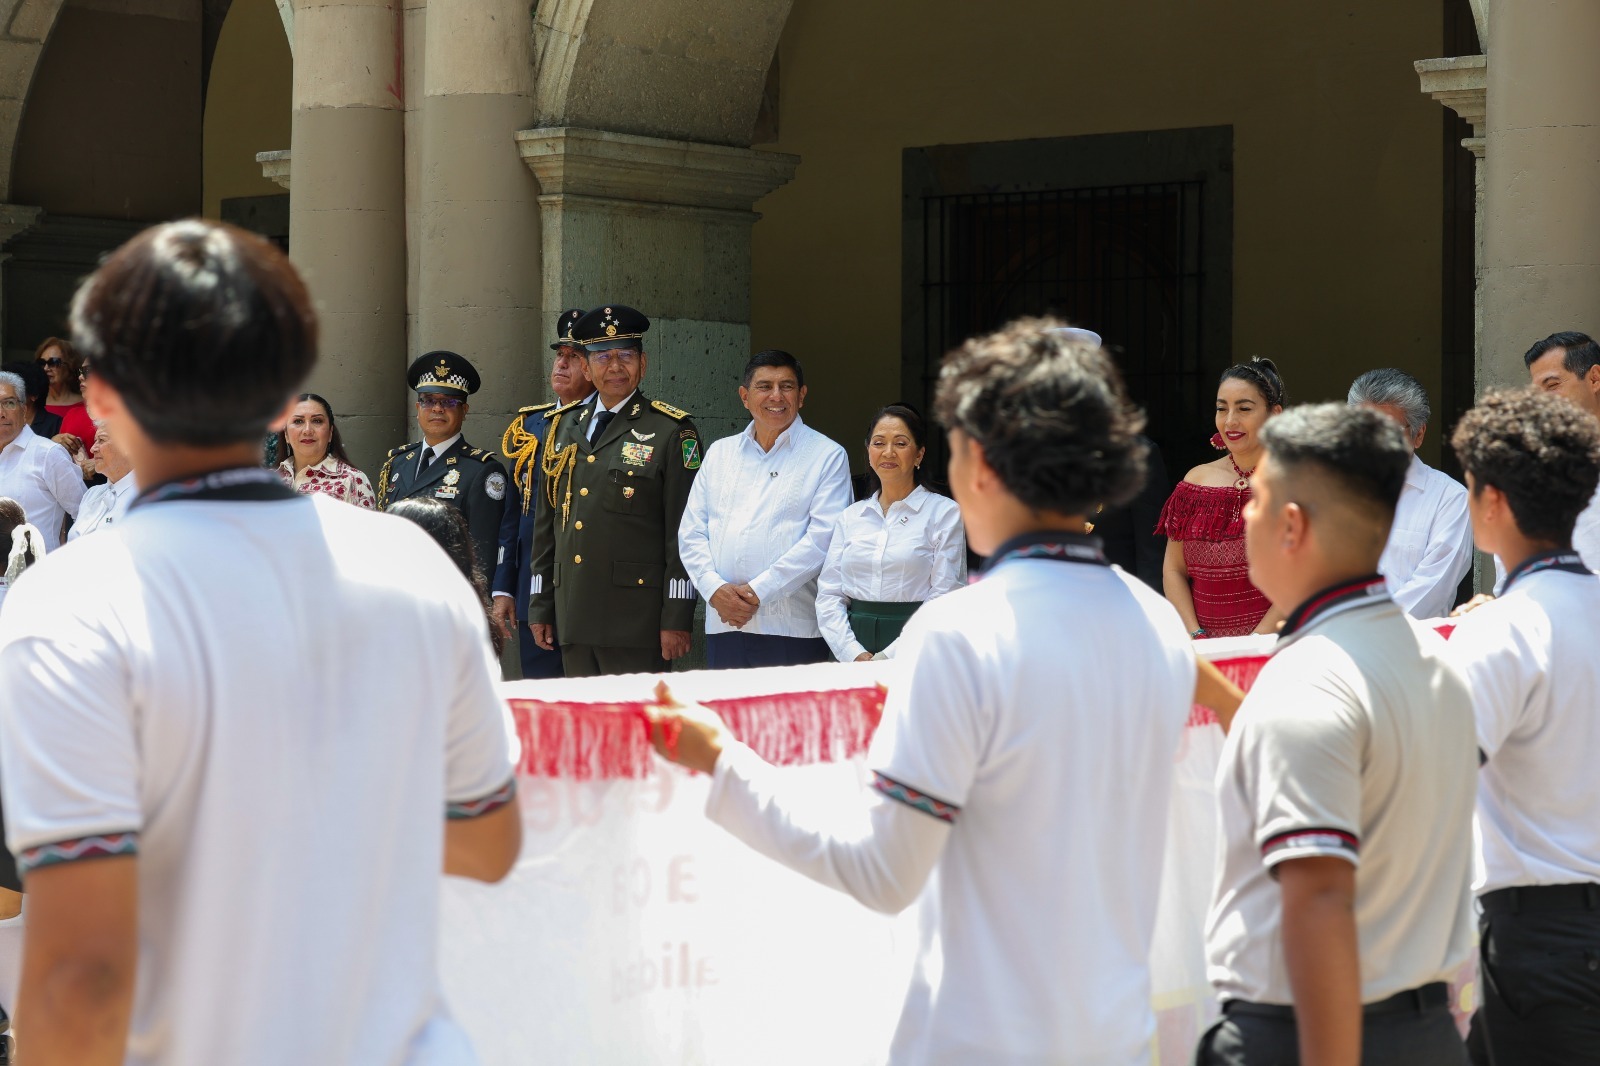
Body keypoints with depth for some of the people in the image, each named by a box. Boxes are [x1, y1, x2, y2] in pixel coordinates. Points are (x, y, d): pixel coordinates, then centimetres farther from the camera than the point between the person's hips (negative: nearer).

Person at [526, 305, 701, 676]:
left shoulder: (672, 432, -2)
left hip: (637, 620, -5)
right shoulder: (563, 426, 16)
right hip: (573, 617, 5)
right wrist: (540, 607, 15)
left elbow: (684, 532, -6)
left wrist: (677, 618, -11)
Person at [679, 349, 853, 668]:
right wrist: (715, 588, -5)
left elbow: (823, 538, -8)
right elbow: (691, 532, 13)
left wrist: (758, 591, -12)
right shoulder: (720, 453, 17)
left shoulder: (827, 456, 3)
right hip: (724, 626, 4)